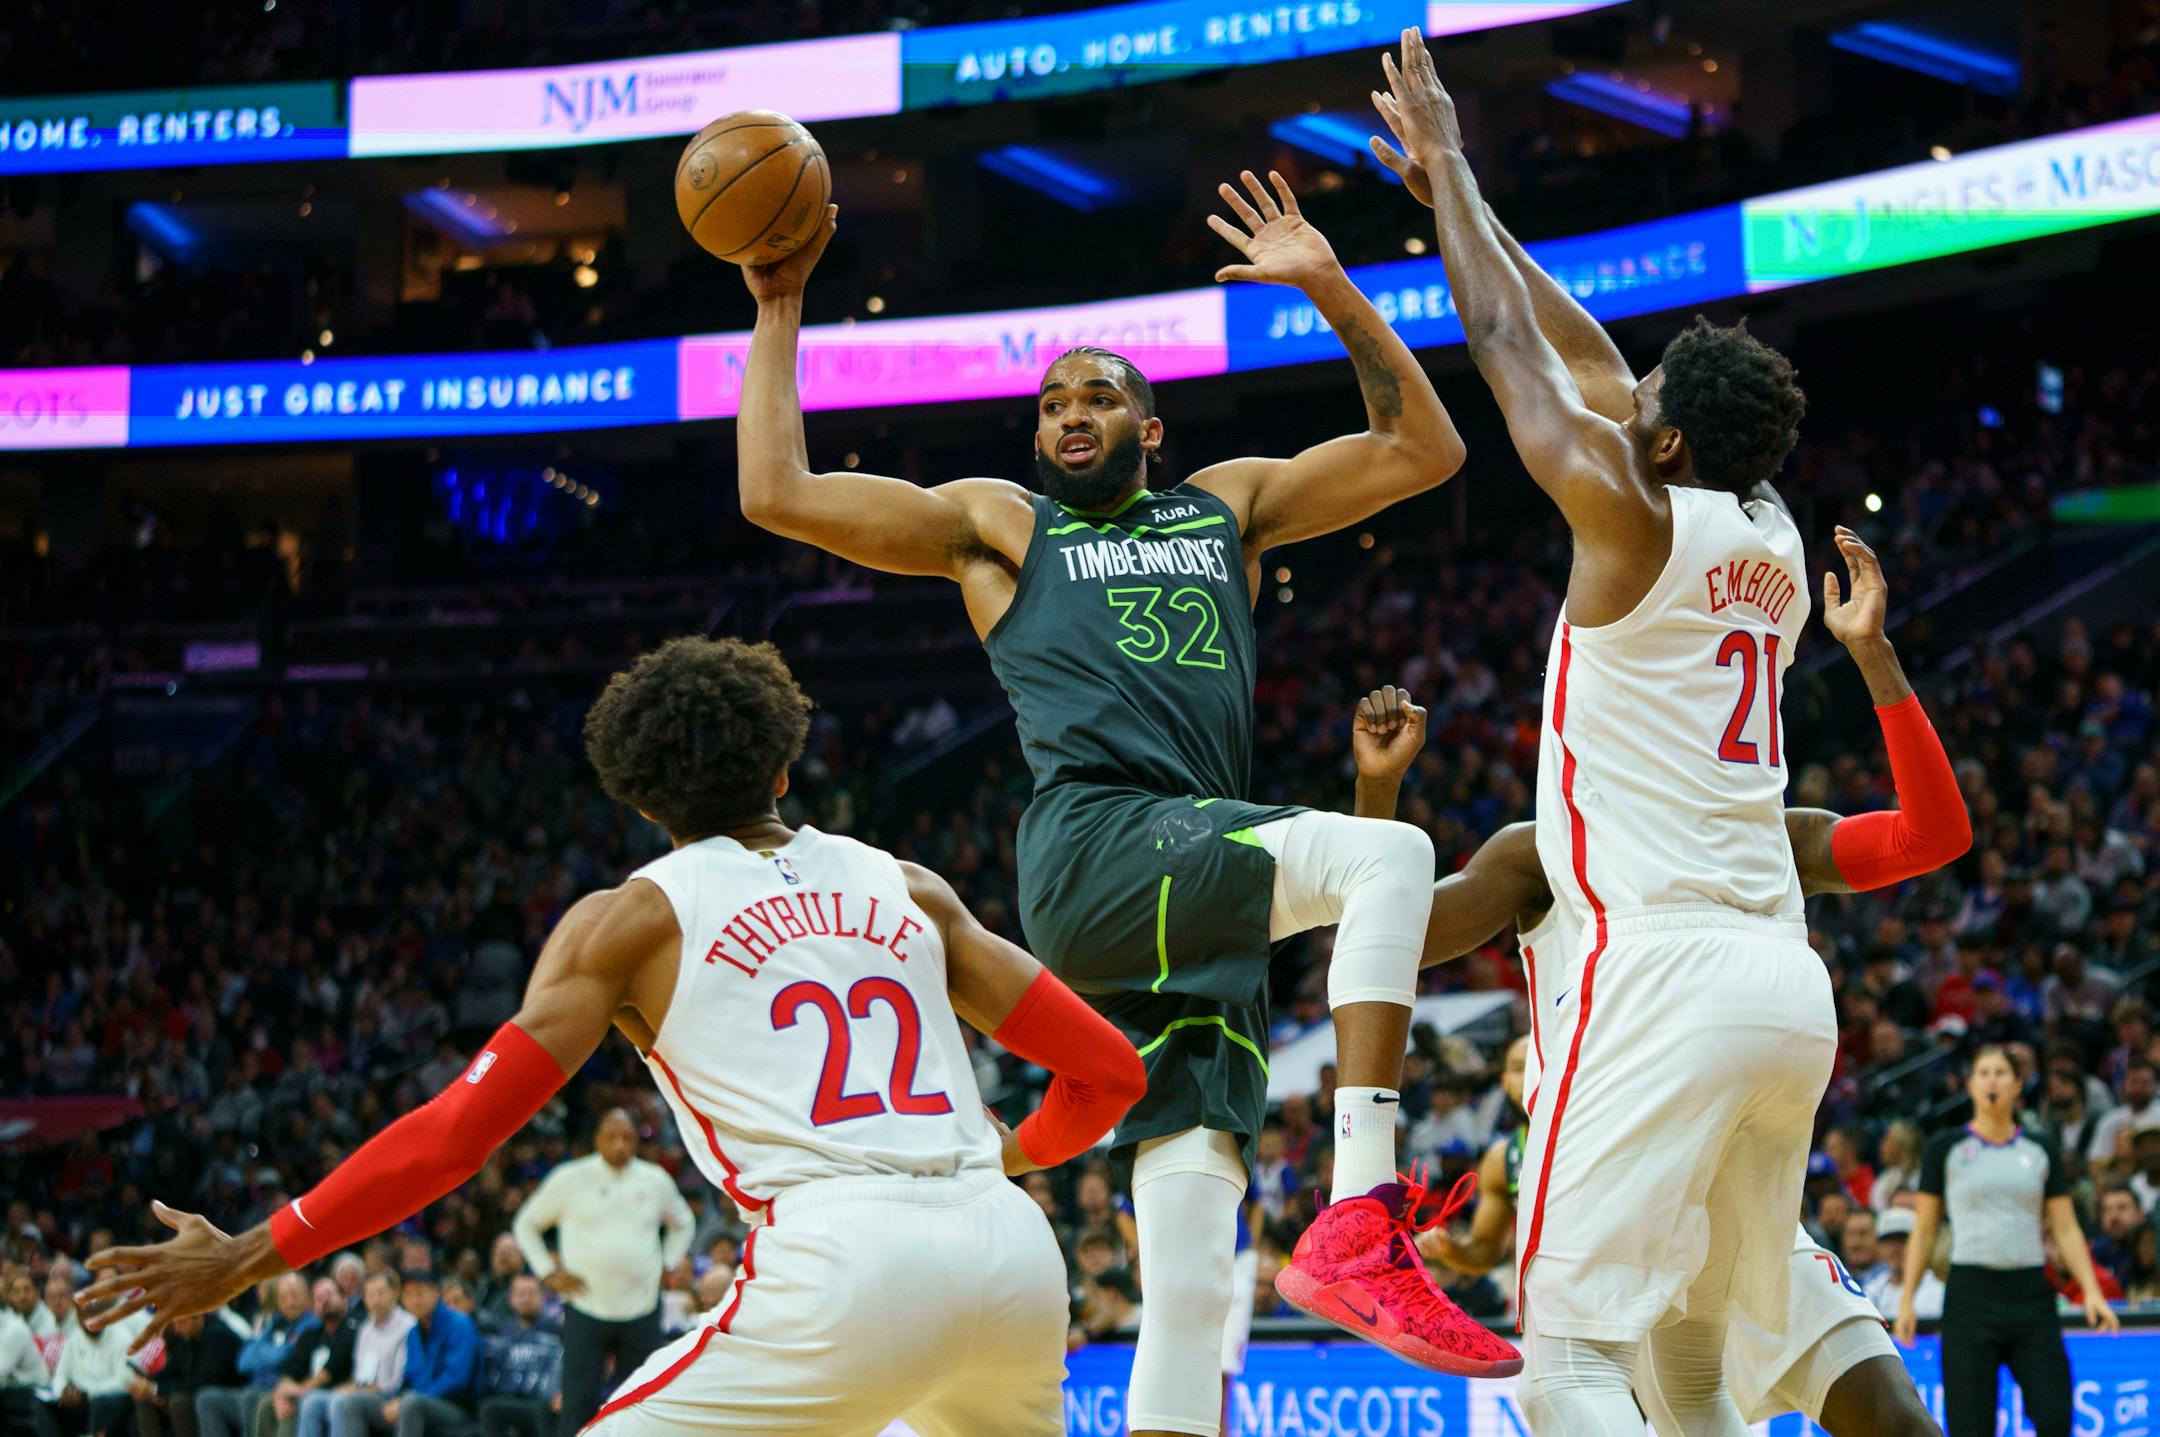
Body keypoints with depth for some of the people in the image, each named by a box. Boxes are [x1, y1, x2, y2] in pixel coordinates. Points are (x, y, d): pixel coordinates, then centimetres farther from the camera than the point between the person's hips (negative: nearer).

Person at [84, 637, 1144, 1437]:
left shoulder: (631, 919, 12)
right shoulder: (908, 890, 22)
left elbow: (457, 1130, 4)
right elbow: (1108, 1070, 21)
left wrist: (246, 1259, 9)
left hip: (847, 1258, -5)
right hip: (1010, 1244, 5)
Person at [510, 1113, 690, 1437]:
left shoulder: (656, 1181, 5)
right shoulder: (570, 1179, -1)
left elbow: (682, 1224, 24)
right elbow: (526, 1224, 10)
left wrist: (666, 1266, 10)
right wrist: (549, 1273, 1)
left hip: (642, 1310, 2)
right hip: (586, 1309, -2)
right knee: (579, 1404, -8)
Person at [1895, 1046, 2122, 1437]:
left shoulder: (2040, 1150, 10)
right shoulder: (1946, 1148, 4)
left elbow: (2066, 1229, 10)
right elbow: (1923, 1229, 7)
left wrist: (2092, 1293, -2)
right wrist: (1907, 1299, 1)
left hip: (2031, 1295, 2)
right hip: (1970, 1297, -2)